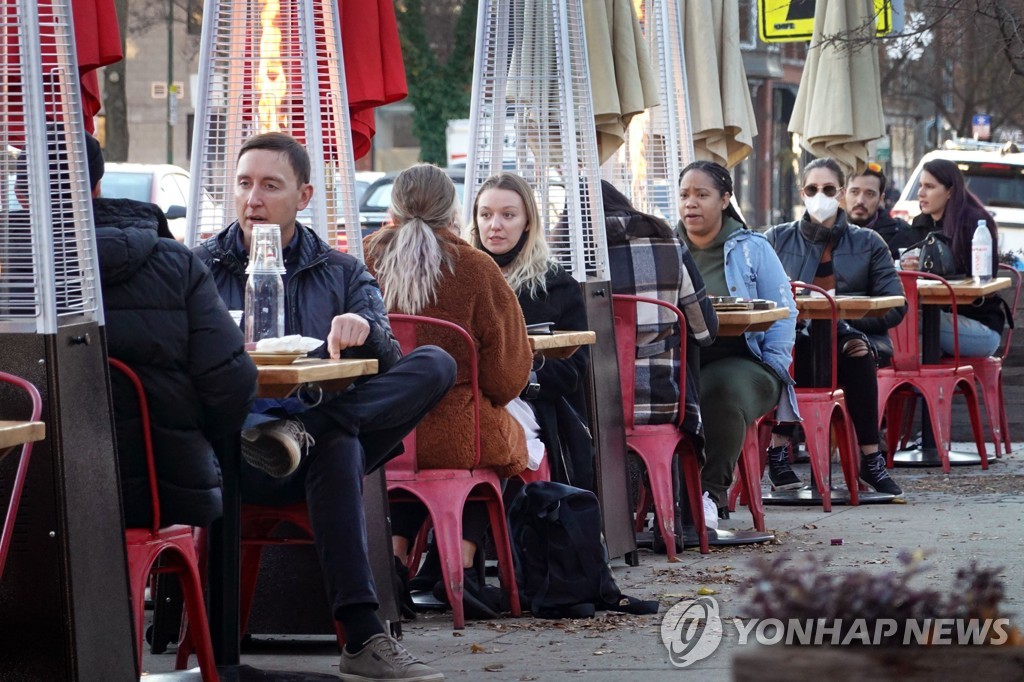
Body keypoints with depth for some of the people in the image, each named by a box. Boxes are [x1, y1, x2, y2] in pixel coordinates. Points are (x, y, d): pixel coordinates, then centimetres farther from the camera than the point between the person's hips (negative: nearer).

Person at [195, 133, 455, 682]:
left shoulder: (342, 273, 16)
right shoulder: (200, 267, 11)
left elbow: (388, 366, 3)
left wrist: (366, 330, -20)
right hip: (234, 463, -3)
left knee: (435, 365, -19)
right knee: (337, 448, -38)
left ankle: (300, 431, -36)